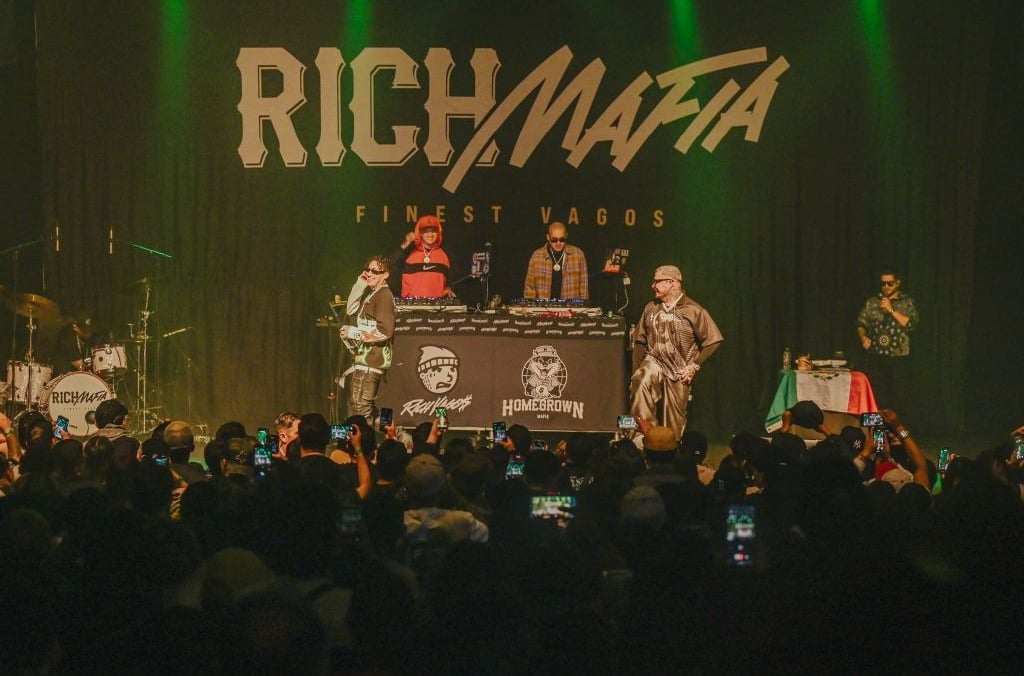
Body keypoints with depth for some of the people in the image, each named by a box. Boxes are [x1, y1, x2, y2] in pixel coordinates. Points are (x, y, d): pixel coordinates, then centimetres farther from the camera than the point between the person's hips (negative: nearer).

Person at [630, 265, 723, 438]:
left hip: (678, 371, -2)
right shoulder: (651, 308, 7)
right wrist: (636, 372, 5)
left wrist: (695, 365, -9)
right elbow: (639, 342, 11)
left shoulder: (693, 311, -6)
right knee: (641, 382, -32)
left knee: (674, 421, 2)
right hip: (653, 362, 2)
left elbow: (713, 341, -4)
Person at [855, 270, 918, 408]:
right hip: (874, 356, 2)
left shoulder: (907, 303, 7)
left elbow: (910, 324, -6)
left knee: (897, 396, -5)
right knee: (877, 397, -4)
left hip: (897, 357, -1)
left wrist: (891, 310, -10)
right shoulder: (872, 302, 14)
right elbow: (861, 324, 14)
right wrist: (863, 337, -5)